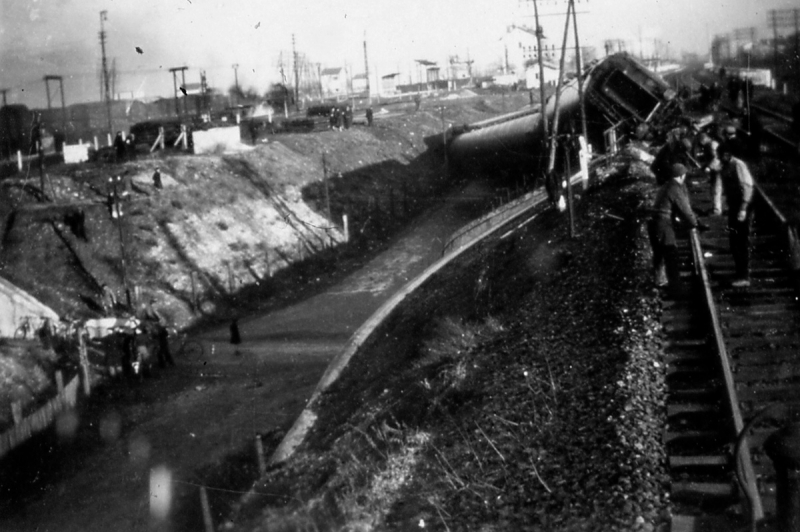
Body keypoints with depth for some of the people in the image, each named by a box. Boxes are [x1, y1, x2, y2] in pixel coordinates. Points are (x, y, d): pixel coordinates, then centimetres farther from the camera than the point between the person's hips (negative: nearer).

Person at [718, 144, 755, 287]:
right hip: (733, 208, 8)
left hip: (743, 208, -8)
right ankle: (740, 274, 21)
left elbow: (747, 186, -20)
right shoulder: (725, 168, 10)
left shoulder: (738, 165, -15)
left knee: (743, 242, -4)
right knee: (734, 242, 11)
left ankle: (744, 277, 1)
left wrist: (743, 209, -25)